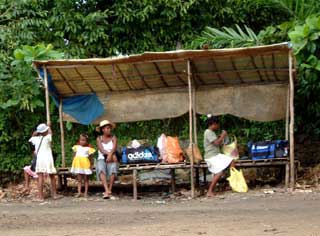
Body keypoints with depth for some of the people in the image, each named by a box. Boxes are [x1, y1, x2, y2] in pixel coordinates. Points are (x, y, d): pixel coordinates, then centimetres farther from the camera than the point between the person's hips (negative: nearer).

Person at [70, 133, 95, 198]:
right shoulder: (77, 147, 8)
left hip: (86, 165, -2)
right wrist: (74, 163, 3)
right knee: (79, 179, 3)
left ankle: (86, 193, 9)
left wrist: (91, 165, -6)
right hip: (78, 165, 2)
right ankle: (79, 192, 0)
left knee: (86, 179, 5)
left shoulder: (88, 148, -1)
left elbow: (90, 158, 1)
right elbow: (74, 156, 11)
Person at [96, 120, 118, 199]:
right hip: (102, 159, 0)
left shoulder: (113, 137, 10)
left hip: (112, 159, 0)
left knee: (113, 169, -36)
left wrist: (110, 155, -29)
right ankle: (106, 190, -45)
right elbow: (101, 150, -5)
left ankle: (109, 190, -27)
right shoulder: (99, 138, 10)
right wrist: (112, 155, -19)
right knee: (101, 170, -35)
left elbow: (114, 148, -8)